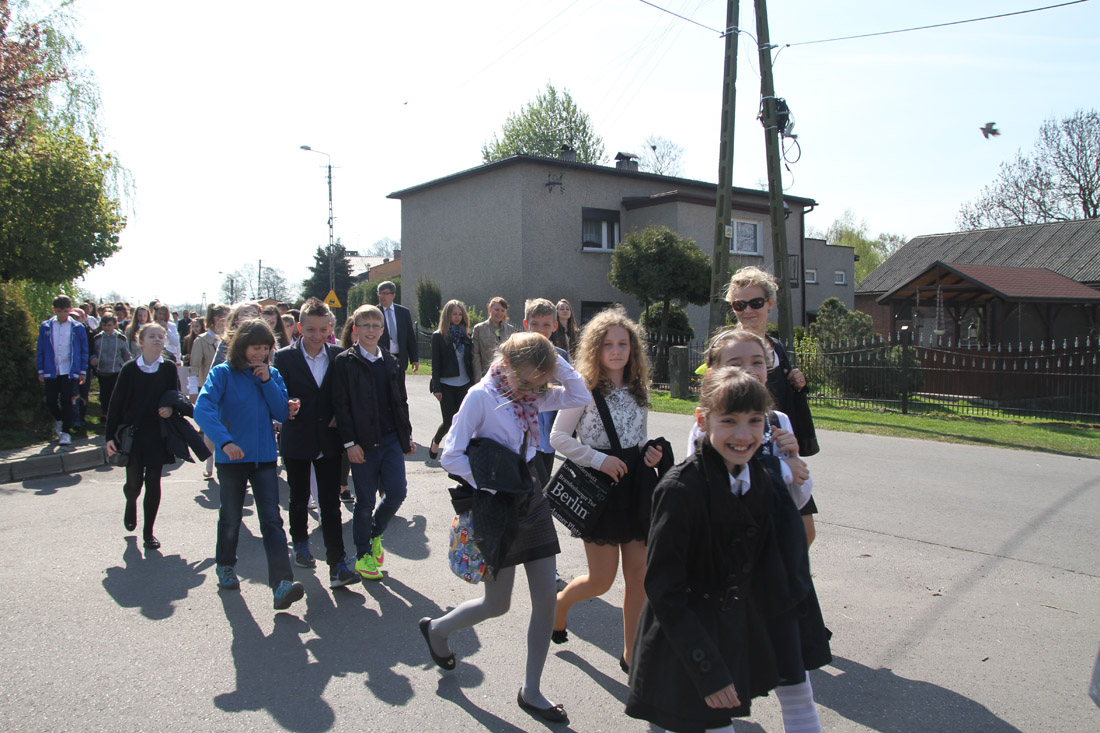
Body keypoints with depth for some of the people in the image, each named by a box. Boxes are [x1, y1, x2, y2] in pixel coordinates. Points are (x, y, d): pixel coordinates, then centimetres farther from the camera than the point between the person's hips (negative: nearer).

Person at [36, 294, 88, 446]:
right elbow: (40, 350, 7)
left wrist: (83, 371, 1)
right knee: (50, 401, 3)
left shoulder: (77, 328, 0)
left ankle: (66, 432, 6)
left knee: (66, 401, -3)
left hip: (70, 371, -2)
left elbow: (84, 350, 4)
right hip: (51, 371, 2)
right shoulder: (45, 327, 3)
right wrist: (41, 371, 4)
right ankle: (59, 419, 34)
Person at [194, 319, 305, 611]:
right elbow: (202, 409, -21)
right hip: (232, 457, -2)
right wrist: (224, 441, -34)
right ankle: (225, 565, 41)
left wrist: (267, 381, -13)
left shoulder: (272, 375, 5)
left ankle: (282, 584, -15)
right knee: (231, 518, 15)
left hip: (264, 458, 2)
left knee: (272, 520, -8)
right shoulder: (223, 373, -7)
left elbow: (282, 414, -2)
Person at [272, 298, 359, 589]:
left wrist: (339, 416, -8)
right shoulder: (284, 357, -5)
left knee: (331, 504, -2)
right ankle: (300, 544, 43)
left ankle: (337, 565, -2)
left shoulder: (339, 356, 0)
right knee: (299, 498, 19)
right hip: (296, 441, 0)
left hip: (329, 441, 0)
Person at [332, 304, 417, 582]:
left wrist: (406, 437, 13)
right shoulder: (345, 362, -3)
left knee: (397, 492, -2)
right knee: (365, 500, 3)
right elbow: (341, 405, -8)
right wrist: (350, 442, -13)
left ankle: (375, 533, 26)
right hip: (362, 442, -4)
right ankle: (363, 556, 19)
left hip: (391, 439, 4)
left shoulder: (390, 361, 11)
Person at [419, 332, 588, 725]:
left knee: (547, 598, 5)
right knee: (497, 604, 7)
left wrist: (553, 359, -8)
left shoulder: (532, 396, 3)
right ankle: (438, 628, 37)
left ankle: (531, 692, 21)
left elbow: (580, 396, -2)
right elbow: (451, 455, -16)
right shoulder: (481, 395, -15)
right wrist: (492, 484, -16)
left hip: (533, 500, 6)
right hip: (500, 505, -6)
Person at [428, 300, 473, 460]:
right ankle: (436, 440, 30)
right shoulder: (438, 336, -3)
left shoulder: (466, 335, 8)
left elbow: (470, 360, 10)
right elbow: (435, 364, -5)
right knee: (449, 421, 1)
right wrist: (436, 388, -10)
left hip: (464, 384, 3)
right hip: (446, 385, -3)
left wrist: (472, 382, 6)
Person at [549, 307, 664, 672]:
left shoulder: (638, 389, 8)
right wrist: (599, 460, -17)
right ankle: (560, 602, 32)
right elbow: (559, 437, -9)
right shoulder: (585, 389, -9)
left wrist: (650, 453, -3)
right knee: (602, 580, -1)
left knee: (639, 576, 6)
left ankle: (631, 652, 23)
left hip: (636, 485, 5)